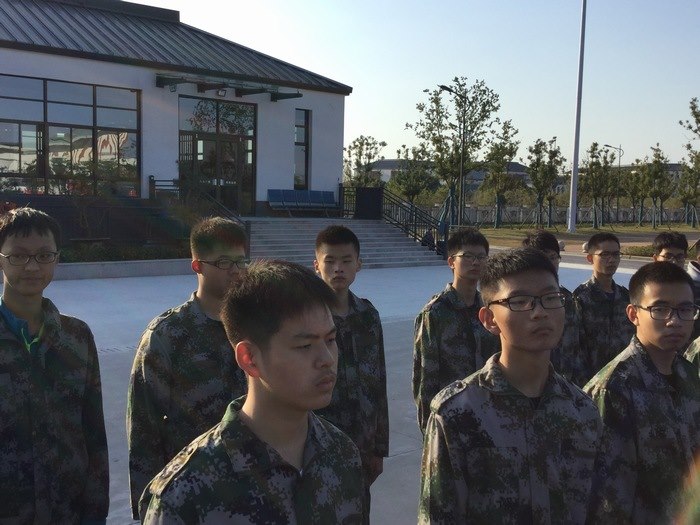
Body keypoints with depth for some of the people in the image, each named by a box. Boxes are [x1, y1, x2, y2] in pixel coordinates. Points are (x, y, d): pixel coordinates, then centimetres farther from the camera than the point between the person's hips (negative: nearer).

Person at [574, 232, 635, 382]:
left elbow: (634, 337, 15)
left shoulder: (625, 295, 9)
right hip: (594, 376, -5)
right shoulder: (581, 297, -8)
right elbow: (577, 346, -10)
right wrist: (586, 379, -14)